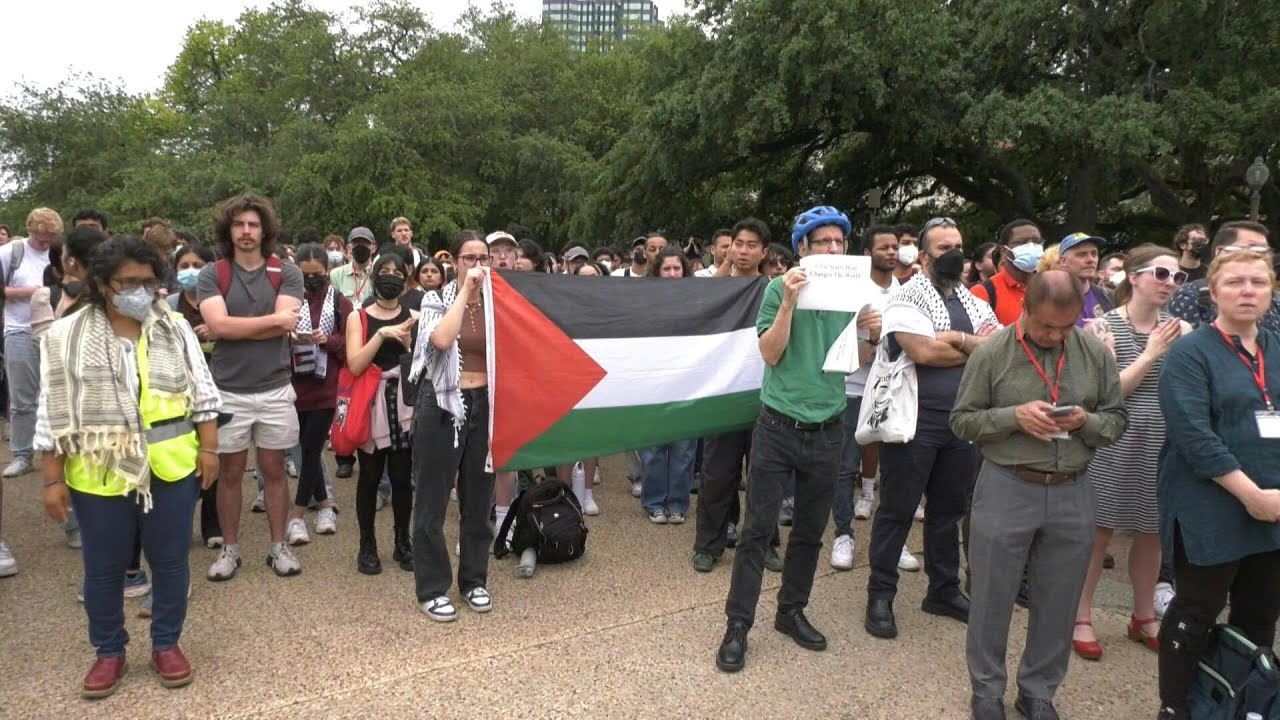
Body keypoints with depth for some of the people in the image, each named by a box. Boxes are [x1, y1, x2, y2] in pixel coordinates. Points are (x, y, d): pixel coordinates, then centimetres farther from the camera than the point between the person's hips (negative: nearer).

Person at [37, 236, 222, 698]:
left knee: (170, 560, 11)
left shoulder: (176, 330, 1)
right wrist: (53, 480, -2)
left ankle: (167, 644, 28)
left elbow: (203, 394, 5)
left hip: (171, 468, 1)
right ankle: (109, 652, 31)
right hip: (99, 473, -1)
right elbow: (54, 413, -2)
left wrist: (208, 448, 0)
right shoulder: (66, 337, -4)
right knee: (103, 567, 13)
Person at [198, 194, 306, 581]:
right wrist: (273, 319, -12)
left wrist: (236, 328, -11)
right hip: (228, 390, 0)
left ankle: (278, 546, 23)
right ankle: (229, 549, 25)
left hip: (275, 389, 0)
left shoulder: (286, 273, 0)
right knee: (229, 472, 11)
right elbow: (218, 326, -15)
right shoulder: (211, 275, -1)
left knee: (274, 469, 11)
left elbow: (286, 326, -12)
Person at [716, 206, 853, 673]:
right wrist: (789, 302, -21)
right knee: (759, 528, -1)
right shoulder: (780, 287, -6)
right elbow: (770, 354, -11)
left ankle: (791, 611, 31)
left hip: (827, 429, 4)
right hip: (779, 425, -4)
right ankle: (737, 625, 9)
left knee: (811, 530, 14)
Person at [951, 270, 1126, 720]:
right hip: (1006, 489, -2)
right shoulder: (991, 353, -6)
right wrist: (1014, 416, -18)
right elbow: (962, 421, -3)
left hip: (1073, 493, 3)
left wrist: (1086, 421, -14)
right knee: (993, 599, 9)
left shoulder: (1096, 353, 2)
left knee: (1057, 602, 14)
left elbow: (1117, 420, 8)